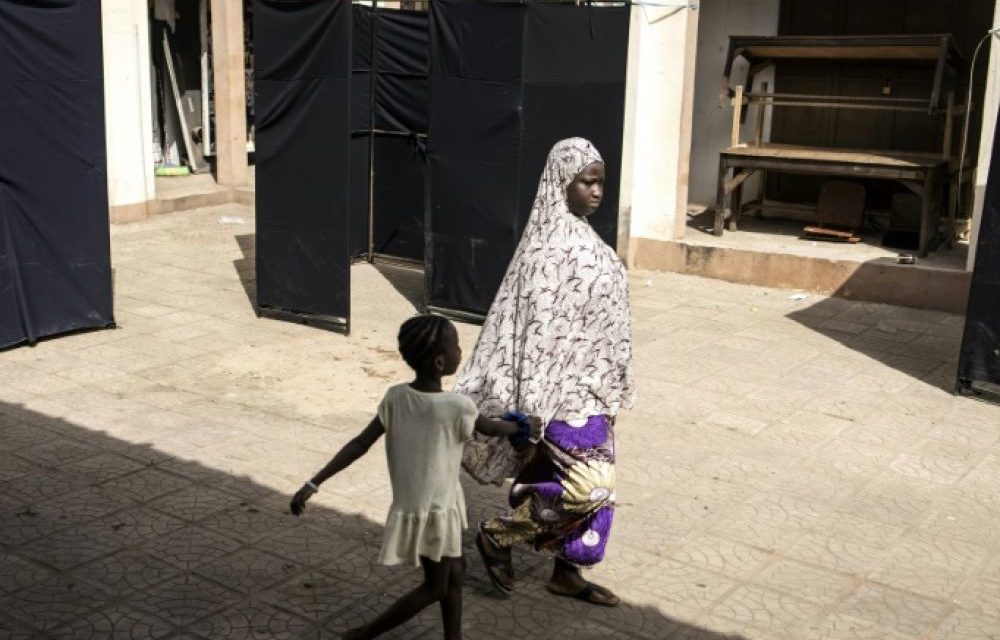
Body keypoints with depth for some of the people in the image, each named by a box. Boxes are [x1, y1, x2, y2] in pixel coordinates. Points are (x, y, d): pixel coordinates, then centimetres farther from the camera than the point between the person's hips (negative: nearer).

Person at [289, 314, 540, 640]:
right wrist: (525, 425, 18)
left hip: (412, 502, 6)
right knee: (435, 587, 12)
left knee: (455, 572, 21)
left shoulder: (395, 396, -9)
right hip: (433, 510, -6)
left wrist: (314, 484, -10)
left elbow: (360, 444, -12)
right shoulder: (457, 406, -22)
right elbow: (492, 428, -2)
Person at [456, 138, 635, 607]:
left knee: (588, 485, 15)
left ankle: (567, 573, 29)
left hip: (590, 386, 9)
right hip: (565, 390, -9)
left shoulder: (581, 237, 9)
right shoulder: (550, 247, -20)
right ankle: (498, 534, 10)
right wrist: (532, 412, -21)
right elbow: (538, 331, -22)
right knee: (589, 486, -7)